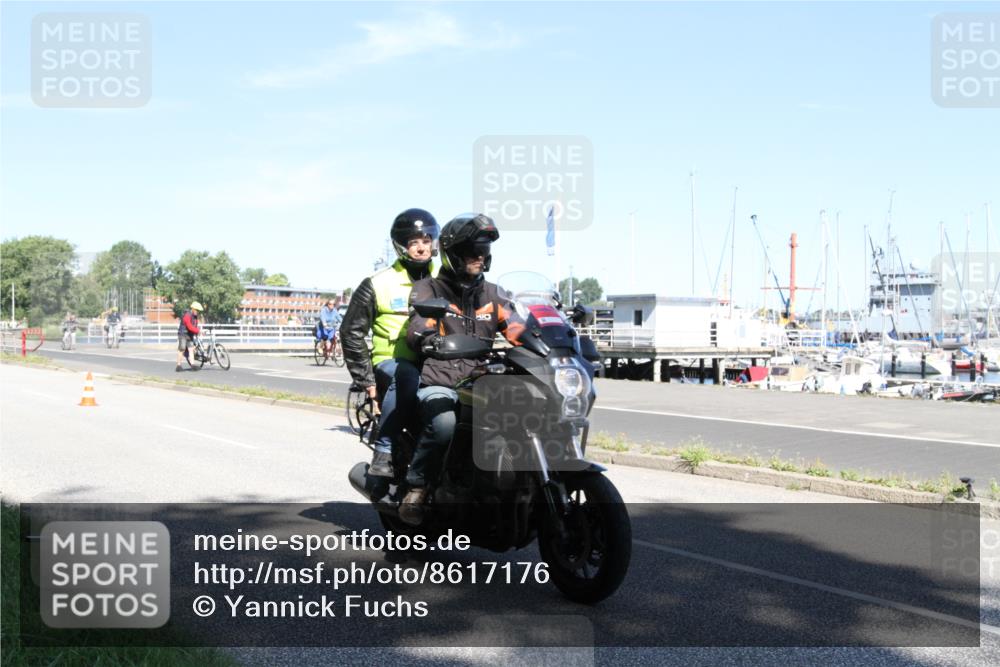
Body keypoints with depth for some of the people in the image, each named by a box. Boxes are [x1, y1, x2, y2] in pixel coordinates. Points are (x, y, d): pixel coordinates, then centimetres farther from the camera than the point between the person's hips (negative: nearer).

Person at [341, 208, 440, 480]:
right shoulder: (379, 284, 4)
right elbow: (351, 330, 5)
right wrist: (365, 378, -1)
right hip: (391, 361, -4)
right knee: (407, 377, -39)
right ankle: (384, 453, -31)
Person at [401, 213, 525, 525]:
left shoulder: (493, 295, 20)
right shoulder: (429, 289, 7)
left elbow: (520, 332, 8)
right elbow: (418, 333, -9)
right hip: (439, 383, -4)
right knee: (444, 424, -36)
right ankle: (416, 487, -15)